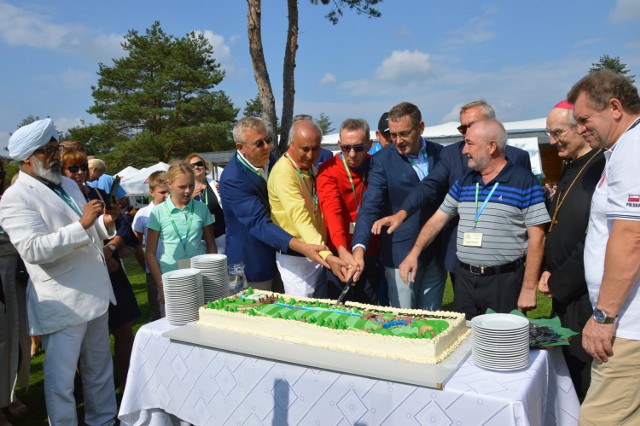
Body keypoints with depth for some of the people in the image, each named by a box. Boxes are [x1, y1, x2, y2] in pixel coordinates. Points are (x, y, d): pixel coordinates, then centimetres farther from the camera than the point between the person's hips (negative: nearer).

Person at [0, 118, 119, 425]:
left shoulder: (68, 185, 13)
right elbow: (33, 249, -25)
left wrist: (105, 223, -1)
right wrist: (82, 224, -30)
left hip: (95, 294, 8)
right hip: (62, 304, -8)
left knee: (100, 370, 20)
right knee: (61, 382, 4)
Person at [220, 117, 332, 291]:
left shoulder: (269, 158, -3)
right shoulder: (232, 180, -26)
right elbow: (259, 223, -33)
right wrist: (302, 247, -44)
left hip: (278, 253, 7)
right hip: (252, 263, -7)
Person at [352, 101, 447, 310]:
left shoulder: (441, 154, 2)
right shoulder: (382, 160, -7)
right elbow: (370, 207, -15)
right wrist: (359, 248, -28)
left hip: (437, 254, 3)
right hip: (401, 255, -3)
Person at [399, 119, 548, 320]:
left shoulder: (524, 182, -7)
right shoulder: (464, 183, 9)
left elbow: (536, 238, -9)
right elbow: (438, 220, 11)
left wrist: (529, 289, -11)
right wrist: (414, 253, -2)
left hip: (504, 281, -5)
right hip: (464, 279, 5)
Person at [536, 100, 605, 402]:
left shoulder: (603, 167, -18)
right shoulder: (571, 168, 13)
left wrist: (560, 282, -13)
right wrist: (549, 271, 6)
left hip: (585, 298, -9)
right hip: (566, 295, 9)